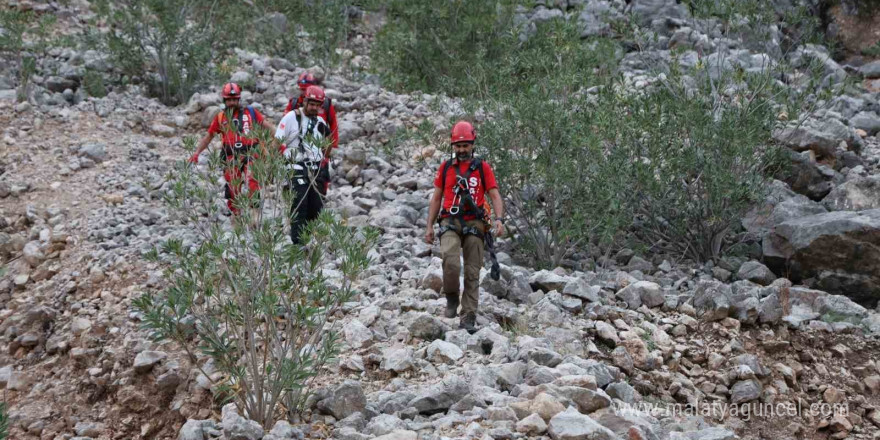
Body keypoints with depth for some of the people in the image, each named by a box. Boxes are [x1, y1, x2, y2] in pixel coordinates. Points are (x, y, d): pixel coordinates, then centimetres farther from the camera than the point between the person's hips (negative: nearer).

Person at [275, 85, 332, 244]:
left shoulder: (321, 122, 15)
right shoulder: (291, 117, -1)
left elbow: (325, 151, 18)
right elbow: (277, 143, -1)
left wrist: (328, 137, 1)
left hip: (316, 170, 5)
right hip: (297, 169, -5)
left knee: (317, 207, 2)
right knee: (299, 205, -12)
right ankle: (297, 242, -12)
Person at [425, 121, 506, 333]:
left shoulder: (482, 167, 7)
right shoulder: (445, 167, 12)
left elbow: (495, 196, 2)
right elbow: (436, 198, 17)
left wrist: (499, 219, -14)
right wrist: (429, 226, 10)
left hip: (474, 224, 0)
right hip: (450, 222, 0)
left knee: (472, 272, 0)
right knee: (450, 262, -26)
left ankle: (468, 317, 4)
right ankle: (452, 297, -2)